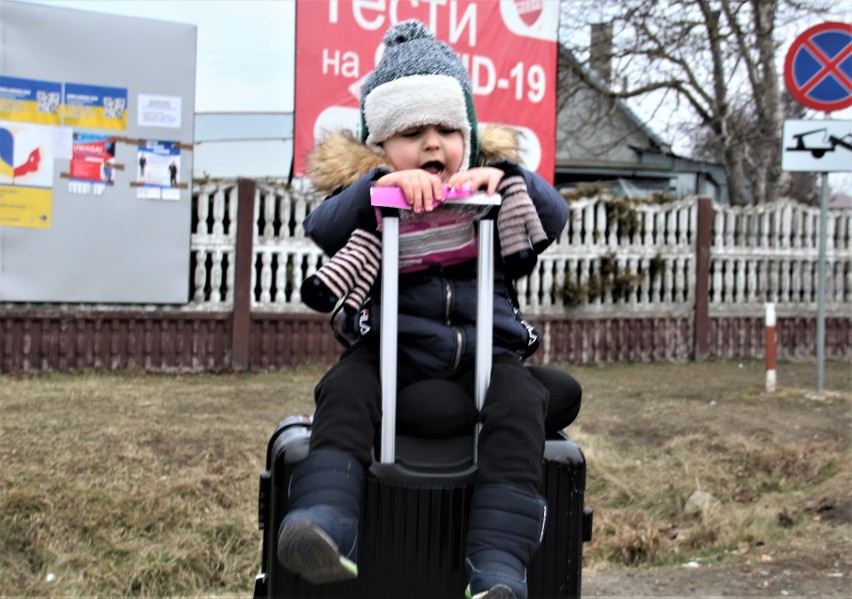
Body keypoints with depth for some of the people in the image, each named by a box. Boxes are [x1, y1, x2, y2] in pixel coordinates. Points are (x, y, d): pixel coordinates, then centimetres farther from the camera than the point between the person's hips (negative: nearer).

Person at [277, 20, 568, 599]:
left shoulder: (489, 190, 15)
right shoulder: (365, 192, 10)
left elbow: (553, 214, 1)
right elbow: (322, 226, -10)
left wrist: (505, 177, -16)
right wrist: (381, 183, -24)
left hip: (483, 349, 1)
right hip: (391, 347, 0)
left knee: (519, 401, -27)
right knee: (346, 388, -28)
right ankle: (328, 519, -41)